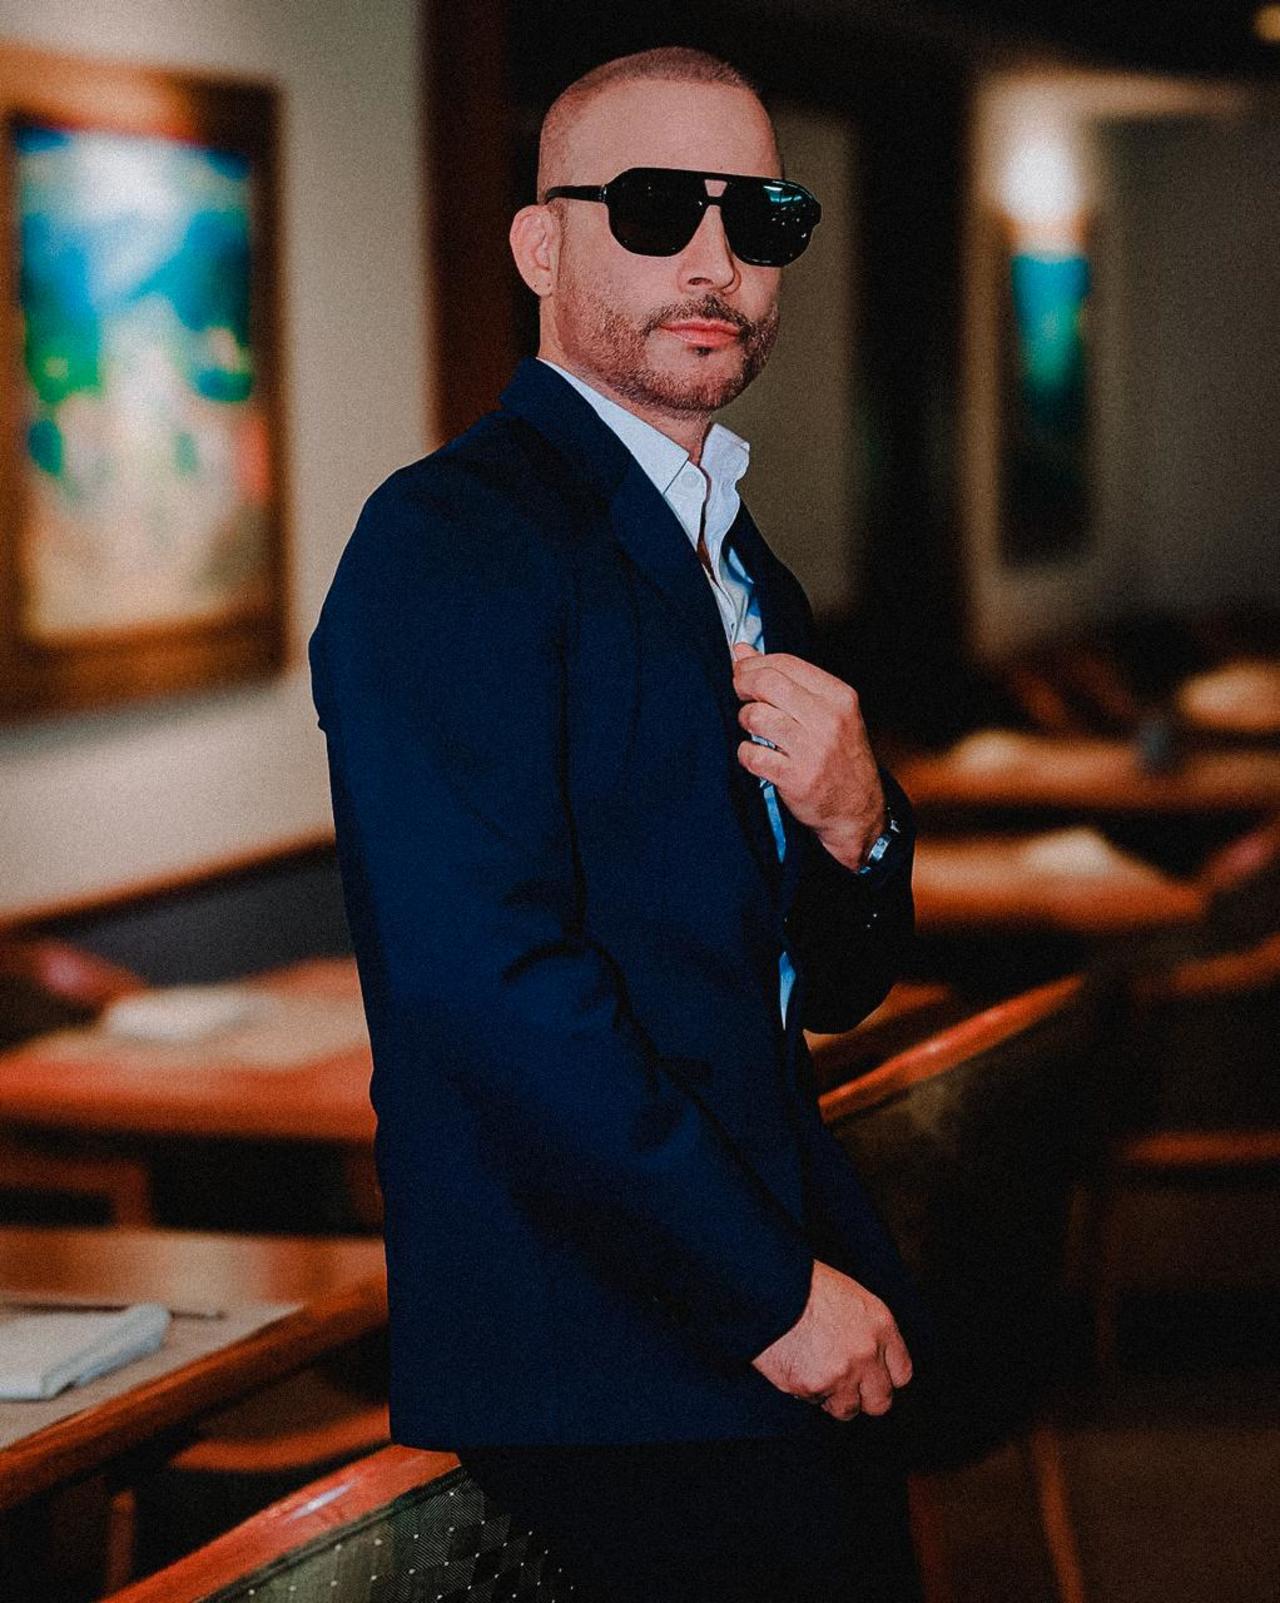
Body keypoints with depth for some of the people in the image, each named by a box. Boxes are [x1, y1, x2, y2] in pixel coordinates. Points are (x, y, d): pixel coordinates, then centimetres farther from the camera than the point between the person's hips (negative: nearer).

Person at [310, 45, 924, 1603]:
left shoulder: (744, 571, 17)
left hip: (797, 1347, 8)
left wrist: (854, 829, -4)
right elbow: (490, 978, -21)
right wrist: (774, 1294, -16)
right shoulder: (450, 539, -11)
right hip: (604, 1373, -8)